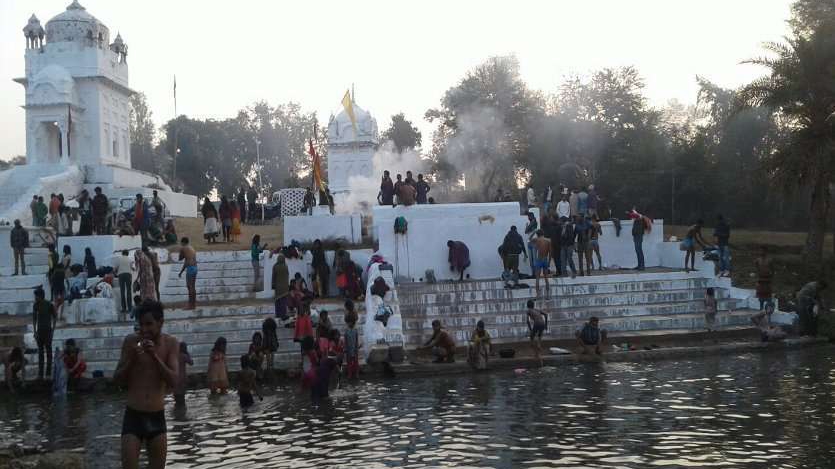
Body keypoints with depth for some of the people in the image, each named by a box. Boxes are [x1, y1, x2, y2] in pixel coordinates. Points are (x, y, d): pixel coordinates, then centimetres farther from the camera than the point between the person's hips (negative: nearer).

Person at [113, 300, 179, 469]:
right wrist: (131, 359, -18)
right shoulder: (131, 341, -4)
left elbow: (173, 380, -11)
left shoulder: (170, 344, -2)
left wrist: (155, 356, -22)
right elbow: (117, 379, -1)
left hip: (157, 417, 1)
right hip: (133, 416, -1)